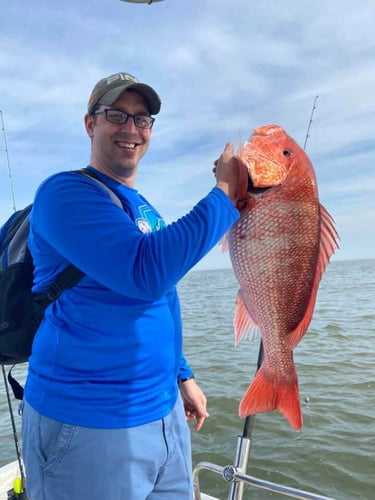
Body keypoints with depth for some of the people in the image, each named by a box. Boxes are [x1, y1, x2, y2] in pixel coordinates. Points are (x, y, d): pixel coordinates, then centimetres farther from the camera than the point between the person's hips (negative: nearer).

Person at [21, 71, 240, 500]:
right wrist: (224, 194, -20)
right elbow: (145, 273, -29)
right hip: (86, 424, -7)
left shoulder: (147, 210, 11)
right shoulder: (65, 191, -13)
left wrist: (181, 375, 16)